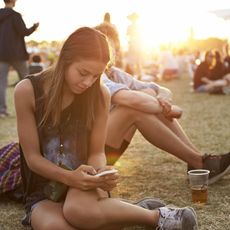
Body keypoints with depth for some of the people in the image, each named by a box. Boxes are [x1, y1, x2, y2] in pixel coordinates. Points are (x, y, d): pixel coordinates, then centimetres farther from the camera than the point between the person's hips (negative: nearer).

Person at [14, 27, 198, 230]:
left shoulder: (99, 95, -5)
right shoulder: (27, 91, -11)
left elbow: (96, 152, 1)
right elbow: (32, 157, -9)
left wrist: (100, 172, -23)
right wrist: (69, 177, -26)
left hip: (83, 185, 0)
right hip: (42, 195, 0)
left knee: (80, 210, -39)